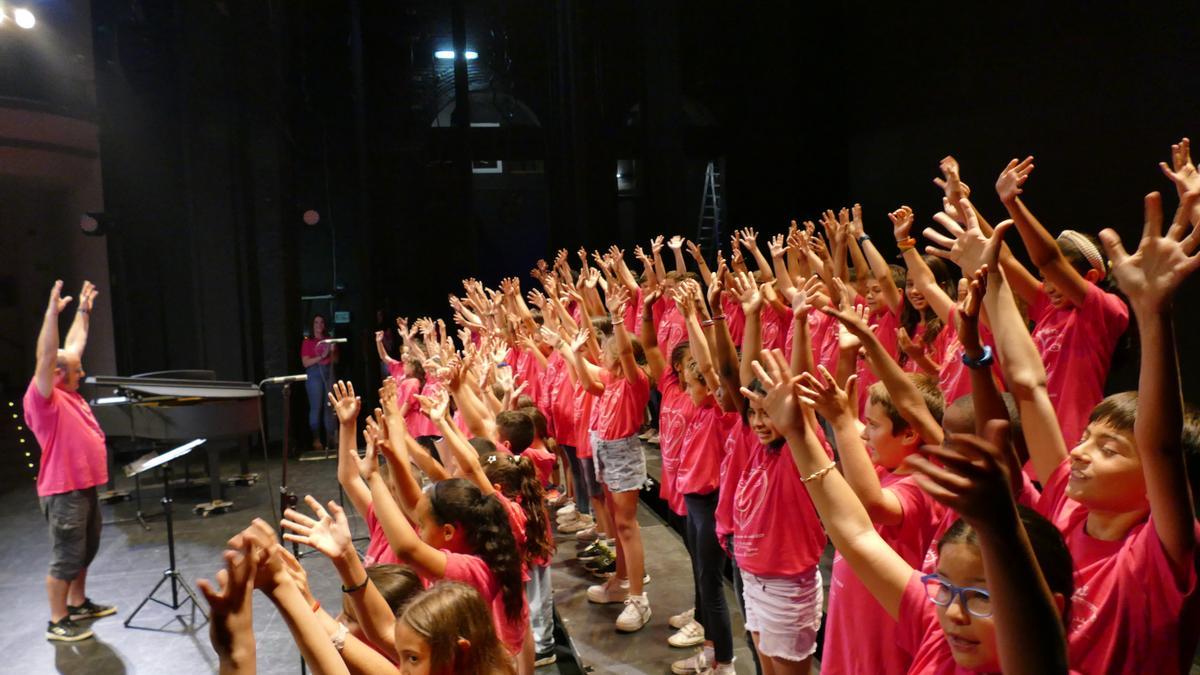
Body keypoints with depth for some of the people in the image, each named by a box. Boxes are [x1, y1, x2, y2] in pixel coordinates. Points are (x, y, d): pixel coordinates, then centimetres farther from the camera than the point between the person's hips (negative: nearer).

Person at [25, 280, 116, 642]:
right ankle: (57, 622, 10)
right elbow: (46, 357, -29)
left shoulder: (69, 394, 8)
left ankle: (78, 604, 34)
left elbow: (73, 345, 18)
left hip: (85, 486, 9)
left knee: (85, 551, 19)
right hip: (63, 491, -9)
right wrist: (53, 312, -35)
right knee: (66, 557, -1)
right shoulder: (44, 398, -15)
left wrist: (83, 310, 22)